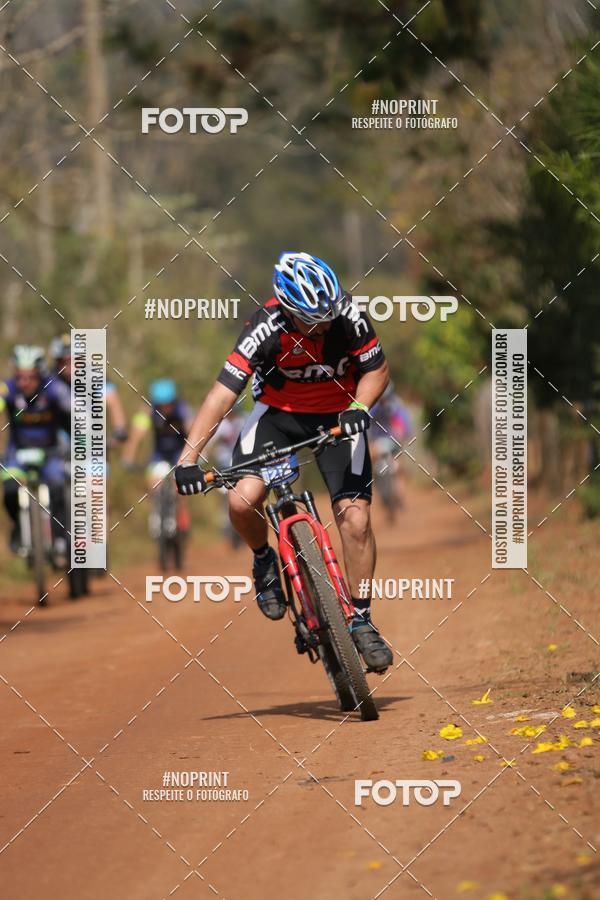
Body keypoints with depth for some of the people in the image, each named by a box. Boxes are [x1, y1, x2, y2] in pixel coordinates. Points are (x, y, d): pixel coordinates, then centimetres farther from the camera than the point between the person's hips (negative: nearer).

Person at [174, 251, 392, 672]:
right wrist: (188, 458, -41)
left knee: (355, 518, -14)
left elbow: (377, 369, -8)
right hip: (278, 413, 0)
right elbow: (223, 392, -32)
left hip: (337, 416, 1)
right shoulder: (266, 329, -28)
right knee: (243, 500, -24)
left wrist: (360, 406, -30)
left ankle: (361, 621, 4)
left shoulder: (348, 316, -24)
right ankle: (264, 560, 9)